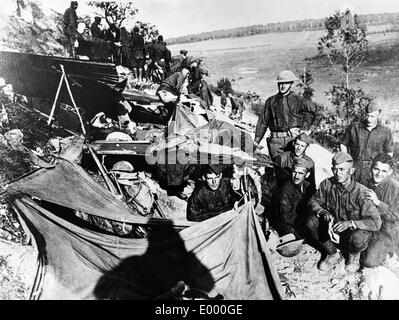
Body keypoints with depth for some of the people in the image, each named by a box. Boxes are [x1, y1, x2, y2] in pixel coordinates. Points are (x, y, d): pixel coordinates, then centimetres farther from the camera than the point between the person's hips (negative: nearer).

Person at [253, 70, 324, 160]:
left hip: (293, 138, -1)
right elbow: (263, 122, 14)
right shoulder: (271, 101, 12)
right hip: (276, 140, 2)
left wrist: (310, 129, 7)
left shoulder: (298, 100, 7)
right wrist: (256, 141, 8)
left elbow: (319, 111, 13)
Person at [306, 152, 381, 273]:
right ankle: (332, 254, 4)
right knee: (311, 221, -21)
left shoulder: (361, 192, -23)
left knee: (356, 239, -38)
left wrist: (350, 223, -38)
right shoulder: (327, 184, -11)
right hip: (332, 226, 4)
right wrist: (322, 211, -24)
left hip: (356, 230, -4)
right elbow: (313, 201, -1)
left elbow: (376, 222, -24)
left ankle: (353, 255, 5)